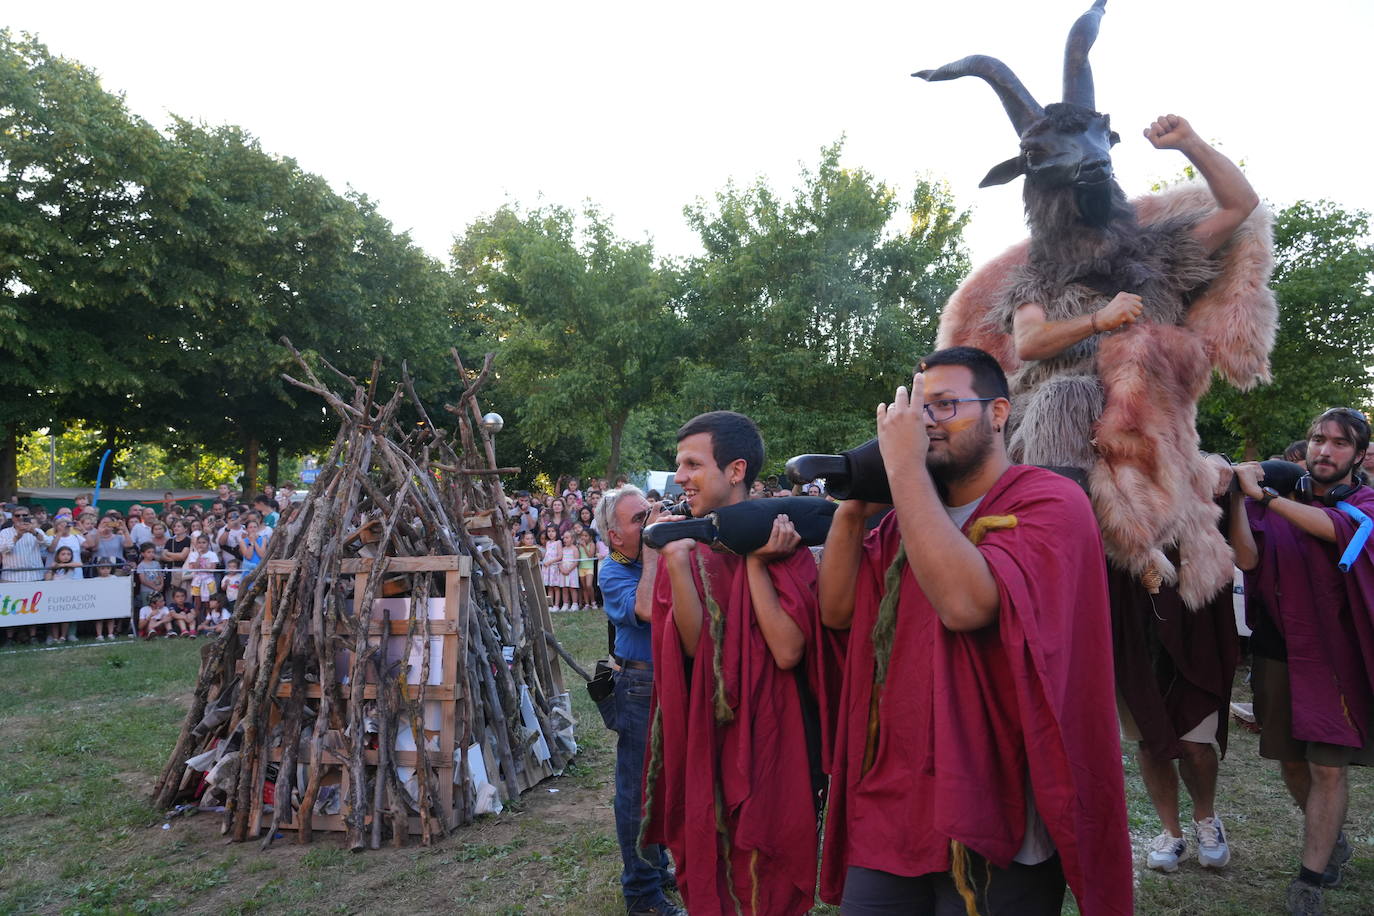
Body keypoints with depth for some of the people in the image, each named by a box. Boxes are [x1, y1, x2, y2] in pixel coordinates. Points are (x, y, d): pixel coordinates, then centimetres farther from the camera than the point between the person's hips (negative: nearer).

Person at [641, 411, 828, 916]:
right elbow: (694, 644, -11)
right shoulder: (690, 546, 3)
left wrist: (755, 562, -18)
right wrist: (676, 563, -22)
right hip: (704, 743, 4)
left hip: (769, 741, -4)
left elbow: (788, 651, -19)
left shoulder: (781, 540, -9)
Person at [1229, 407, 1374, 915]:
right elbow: (1248, 558, -12)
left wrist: (1262, 494, -29)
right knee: (1291, 760, 12)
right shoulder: (1276, 501, 3)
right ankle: (1331, 841, 38)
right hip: (1278, 650, 2)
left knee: (1329, 767, -3)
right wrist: (1238, 497, -21)